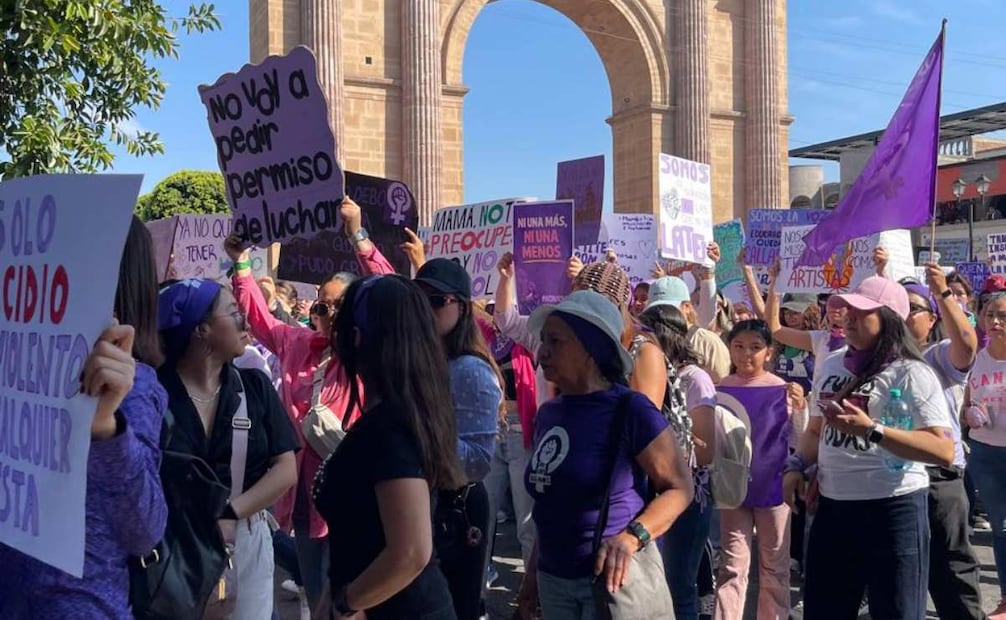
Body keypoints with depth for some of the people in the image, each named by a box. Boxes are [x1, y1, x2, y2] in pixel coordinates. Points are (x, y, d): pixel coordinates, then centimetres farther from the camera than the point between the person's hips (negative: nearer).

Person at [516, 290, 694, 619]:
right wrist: (533, 570, 16)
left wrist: (632, 537, -24)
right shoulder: (548, 414, 6)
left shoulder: (629, 408, -13)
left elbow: (680, 487, -11)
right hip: (553, 581, 6)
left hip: (614, 578, -6)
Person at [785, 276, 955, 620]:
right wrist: (797, 466, 4)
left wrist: (871, 431, -27)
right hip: (832, 507, 7)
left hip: (893, 509, -6)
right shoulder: (831, 365, 9)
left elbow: (944, 451, -21)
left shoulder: (911, 372, -12)